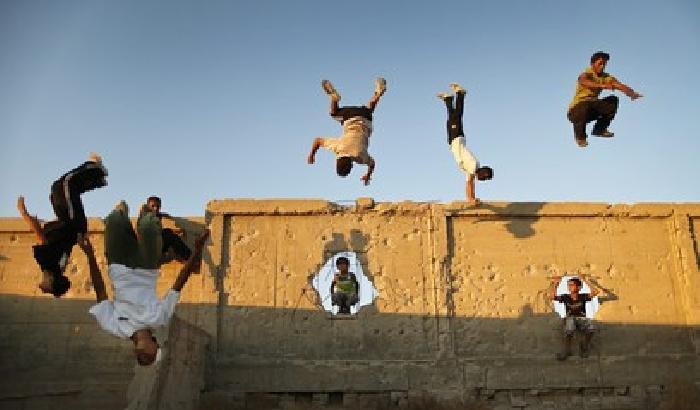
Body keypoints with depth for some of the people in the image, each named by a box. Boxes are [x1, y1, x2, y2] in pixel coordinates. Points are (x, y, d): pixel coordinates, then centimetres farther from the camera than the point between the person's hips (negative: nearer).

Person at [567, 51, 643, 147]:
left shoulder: (605, 77, 1)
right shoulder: (585, 75, -15)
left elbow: (619, 85, -14)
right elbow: (585, 82, -41)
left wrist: (631, 93, -35)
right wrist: (603, 86, -58)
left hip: (592, 108, 6)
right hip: (576, 110, -6)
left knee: (613, 101, -10)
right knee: (585, 106, -38)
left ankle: (599, 129, 7)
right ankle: (580, 136, -11)